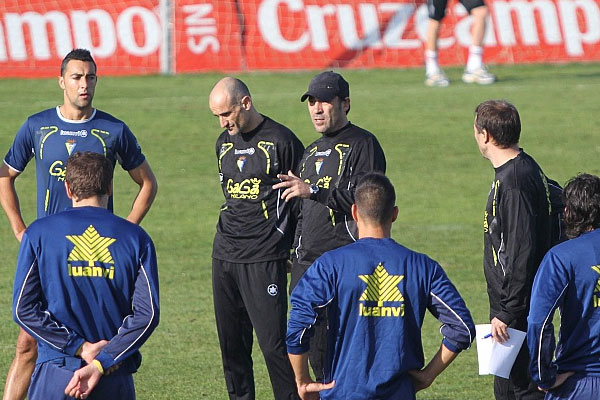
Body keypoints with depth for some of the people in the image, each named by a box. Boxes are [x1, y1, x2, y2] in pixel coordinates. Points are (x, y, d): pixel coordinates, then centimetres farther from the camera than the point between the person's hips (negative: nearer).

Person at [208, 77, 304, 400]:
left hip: (265, 259, -7)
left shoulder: (281, 141, -7)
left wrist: (293, 250, 0)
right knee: (231, 342, 8)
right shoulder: (224, 142, 13)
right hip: (224, 255, 7)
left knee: (273, 343, -10)